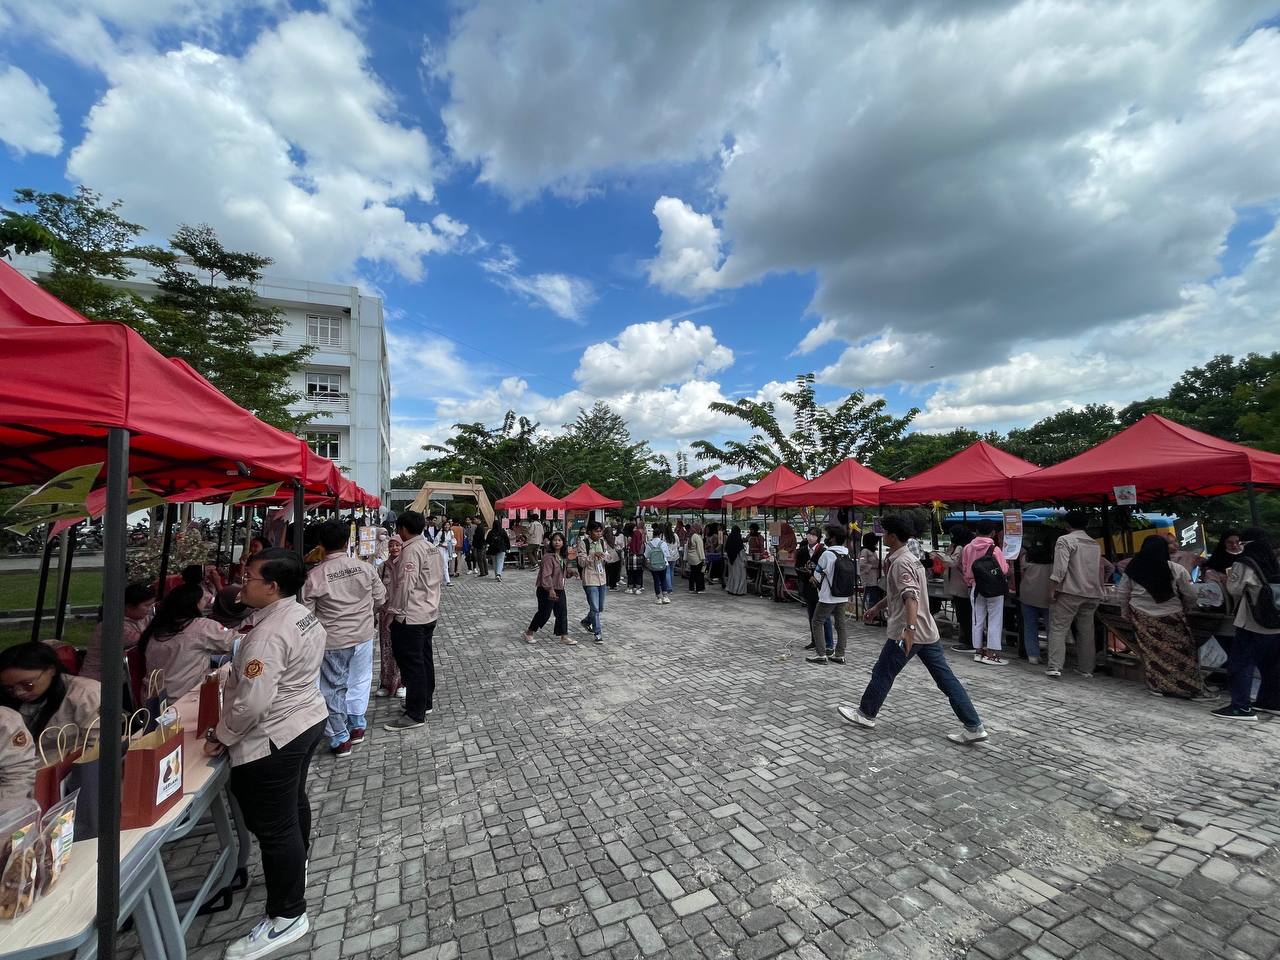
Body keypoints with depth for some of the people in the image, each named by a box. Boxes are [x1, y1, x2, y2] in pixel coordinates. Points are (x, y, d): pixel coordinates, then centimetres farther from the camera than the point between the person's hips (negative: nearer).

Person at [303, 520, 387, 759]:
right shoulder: (364, 568, -10)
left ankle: (340, 739, 24)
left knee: (333, 688, 14)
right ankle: (357, 726, 33)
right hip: (363, 635, 2)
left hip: (332, 641, -2)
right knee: (359, 681, 21)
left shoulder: (314, 575, -16)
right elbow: (380, 598, 1)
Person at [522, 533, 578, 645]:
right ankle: (528, 634, 21)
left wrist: (570, 571, 5)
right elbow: (546, 575, -24)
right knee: (544, 613, 3)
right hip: (547, 591, -8)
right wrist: (550, 590, -30)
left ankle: (563, 636, 17)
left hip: (559, 589, 8)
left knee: (562, 613, 8)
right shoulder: (548, 557, -19)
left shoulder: (562, 557, 10)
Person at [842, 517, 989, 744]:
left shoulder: (900, 562, -16)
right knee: (946, 678, 10)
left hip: (907, 632, -9)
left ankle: (866, 714, 21)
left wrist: (909, 628, -39)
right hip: (928, 631, 9)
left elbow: (911, 597, -30)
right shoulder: (909, 558, 15)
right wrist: (877, 608, 34)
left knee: (882, 673, 6)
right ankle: (974, 727, 10)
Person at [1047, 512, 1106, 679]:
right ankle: (1086, 669, 19)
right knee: (1086, 632, 13)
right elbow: (1100, 570, 17)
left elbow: (1060, 568, -16)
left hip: (1069, 592, -6)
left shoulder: (1065, 540, -7)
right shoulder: (1095, 544, 15)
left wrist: (1052, 589, -14)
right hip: (1091, 594, 7)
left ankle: (1055, 667, -11)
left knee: (1058, 629, -5)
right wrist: (1098, 591, 22)